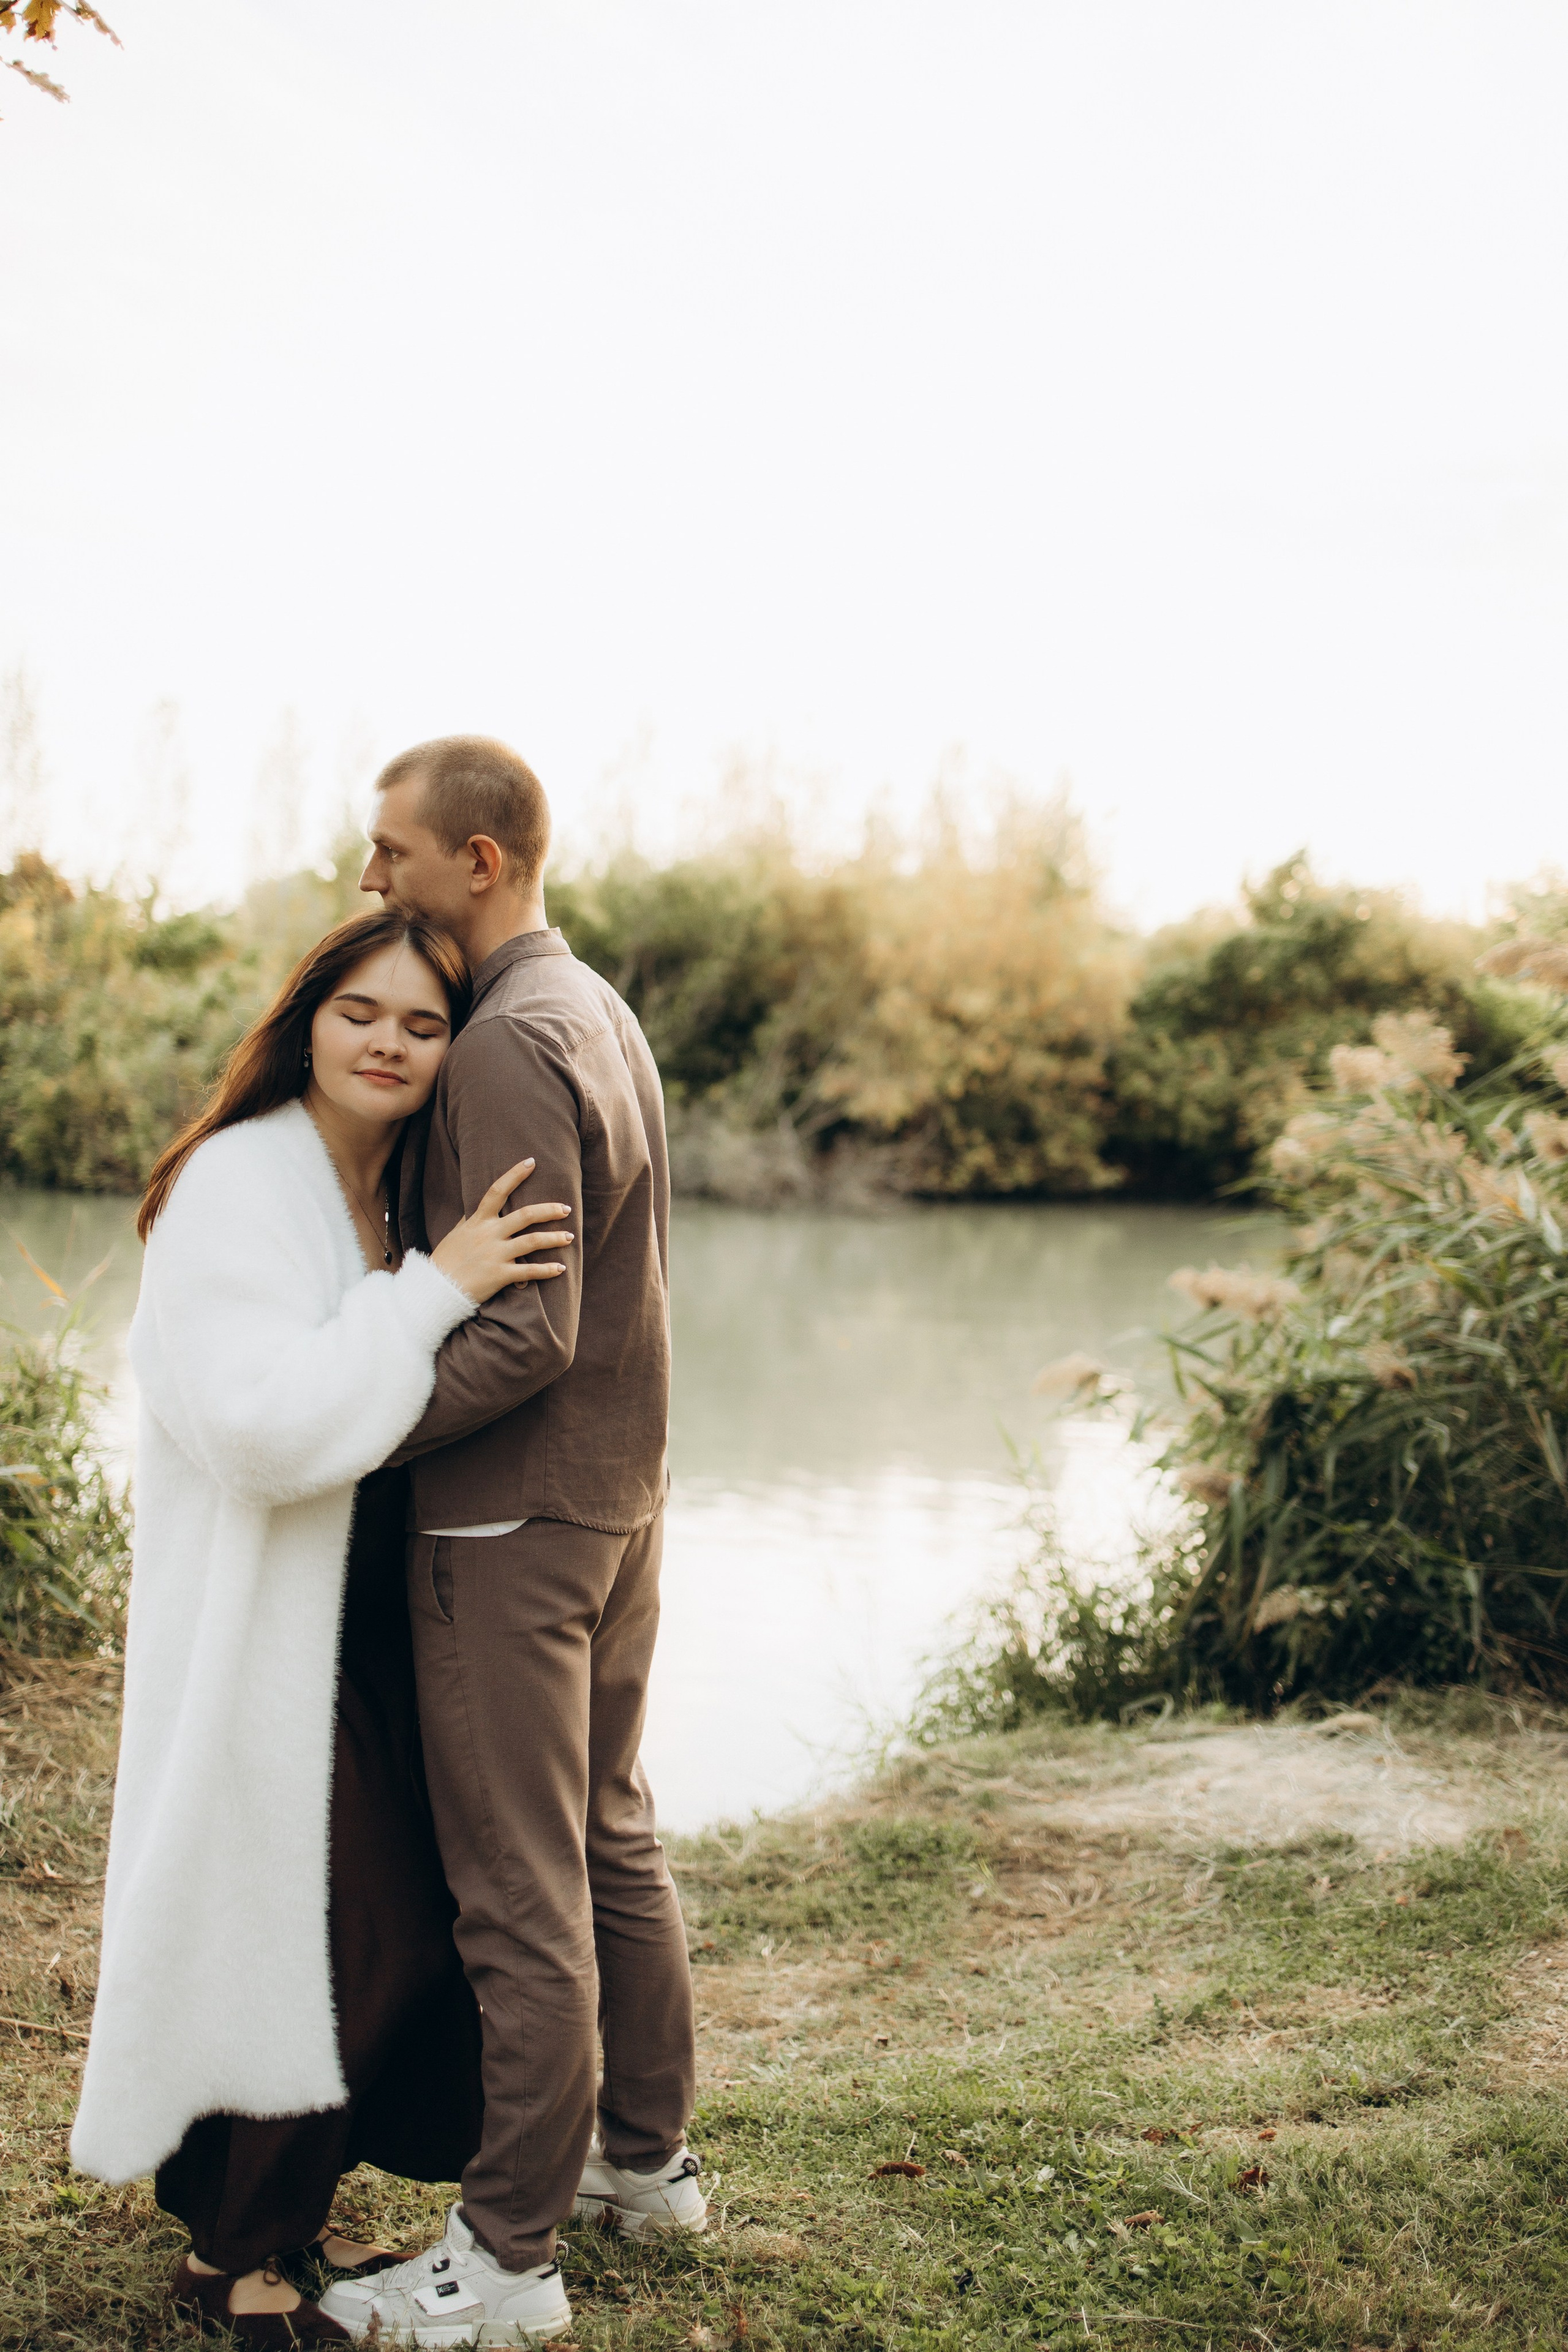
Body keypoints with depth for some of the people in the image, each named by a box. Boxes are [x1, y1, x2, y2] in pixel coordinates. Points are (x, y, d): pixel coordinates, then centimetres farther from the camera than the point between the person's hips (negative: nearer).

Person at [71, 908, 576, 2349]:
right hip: (261, 1632, -8)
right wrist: (433, 1291, -26)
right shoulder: (237, 1187, -16)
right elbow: (260, 1417, -27)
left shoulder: (403, 1199, 10)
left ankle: (289, 2214, 31)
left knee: (393, 1930, 13)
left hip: (369, 1622, 8)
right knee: (278, 1931, -1)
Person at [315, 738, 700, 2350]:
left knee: (518, 1887, -1)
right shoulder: (594, 1007, 12)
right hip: (617, 1492, 10)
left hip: (512, 1517, -10)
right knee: (610, 1841, 19)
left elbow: (524, 1334, -25)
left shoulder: (510, 1044, -19)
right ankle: (645, 2157, 33)